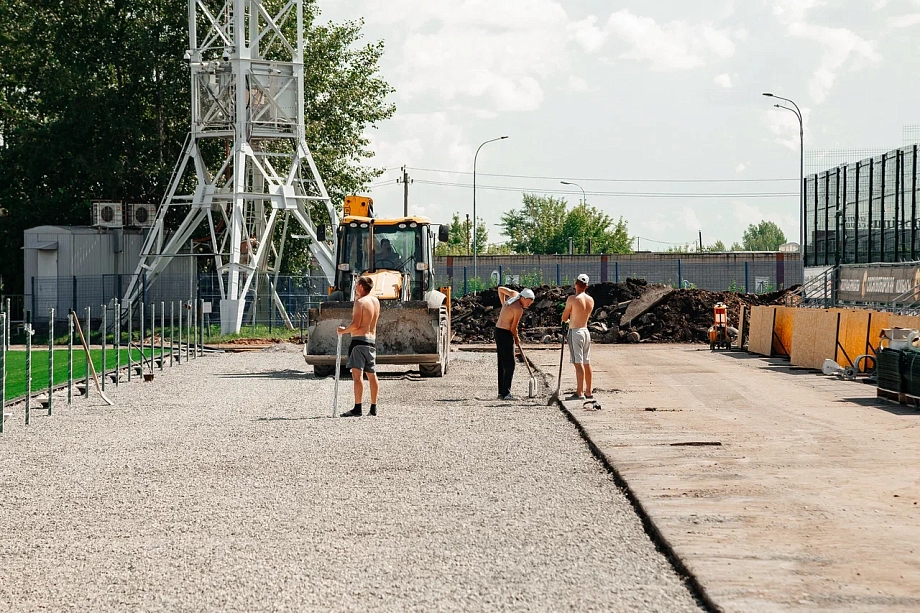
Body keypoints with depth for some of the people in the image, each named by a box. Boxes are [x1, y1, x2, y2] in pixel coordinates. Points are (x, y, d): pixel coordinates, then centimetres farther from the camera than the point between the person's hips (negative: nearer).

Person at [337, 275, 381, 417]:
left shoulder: (360, 302, -12)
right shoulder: (375, 301, 11)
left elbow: (356, 324, -17)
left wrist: (344, 330, -2)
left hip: (359, 341, -9)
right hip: (372, 341, 9)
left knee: (357, 374, -13)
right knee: (372, 375, 15)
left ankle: (357, 408, -21)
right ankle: (373, 408, 20)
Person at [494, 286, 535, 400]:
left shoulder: (514, 294, 4)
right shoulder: (518, 309, -20)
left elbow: (500, 289, 22)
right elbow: (513, 328, -14)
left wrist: (504, 305, 22)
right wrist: (516, 338, 5)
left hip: (498, 330, 10)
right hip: (505, 334, -10)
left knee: (502, 364, 12)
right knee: (509, 364, -10)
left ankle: (501, 392, 15)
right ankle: (506, 393, -13)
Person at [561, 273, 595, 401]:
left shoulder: (572, 299, -15)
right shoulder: (591, 300, 4)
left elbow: (564, 318, -7)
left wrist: (565, 319, 17)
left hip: (575, 332, -7)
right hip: (586, 331, 7)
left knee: (578, 363, -9)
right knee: (586, 363, 13)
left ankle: (579, 393, -11)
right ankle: (588, 392, 20)